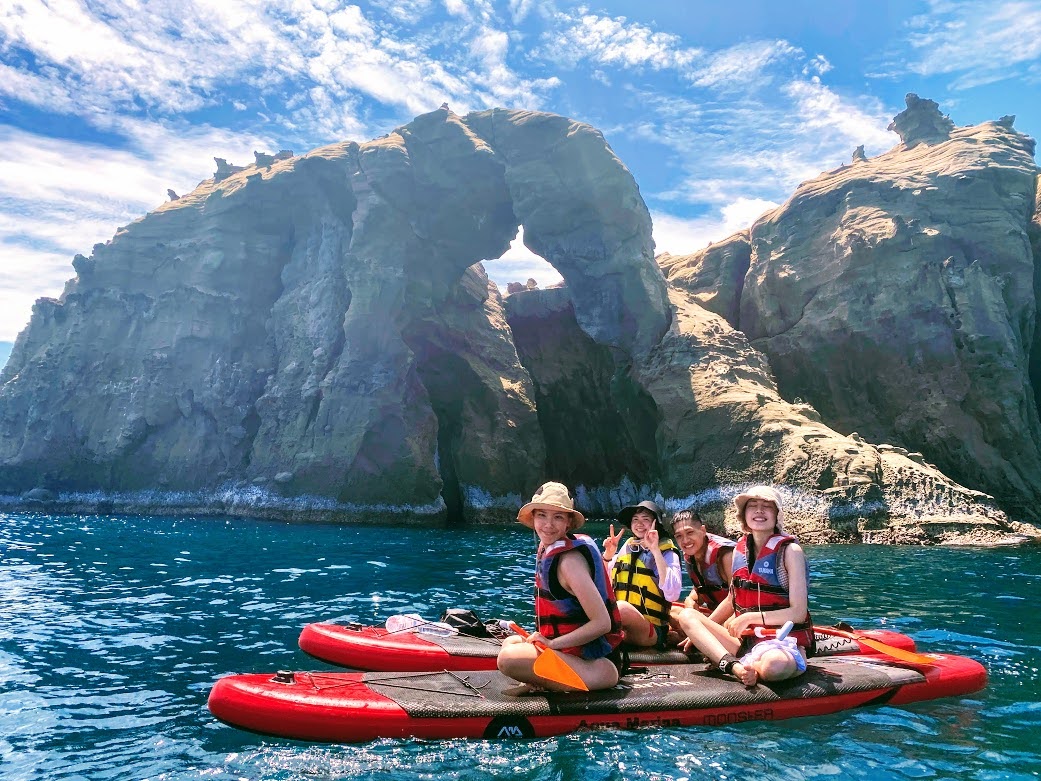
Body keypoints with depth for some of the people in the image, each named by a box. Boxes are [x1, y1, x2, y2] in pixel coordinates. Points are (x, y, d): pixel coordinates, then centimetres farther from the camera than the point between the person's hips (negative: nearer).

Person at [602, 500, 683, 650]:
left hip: (651, 630, -4)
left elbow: (672, 594, -18)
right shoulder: (625, 549, 15)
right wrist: (608, 554, 1)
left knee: (622, 607, -34)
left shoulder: (667, 553, 0)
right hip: (616, 624, 4)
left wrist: (655, 550, -18)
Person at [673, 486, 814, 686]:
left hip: (785, 642, -7)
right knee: (687, 615, -8)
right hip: (746, 640, 7)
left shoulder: (789, 551, -8)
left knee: (773, 666, -43)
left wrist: (750, 617, -17)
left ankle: (748, 664, -9)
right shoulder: (740, 549, 9)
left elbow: (798, 613, -12)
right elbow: (732, 600, 22)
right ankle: (735, 666, -28)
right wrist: (699, 633, 22)